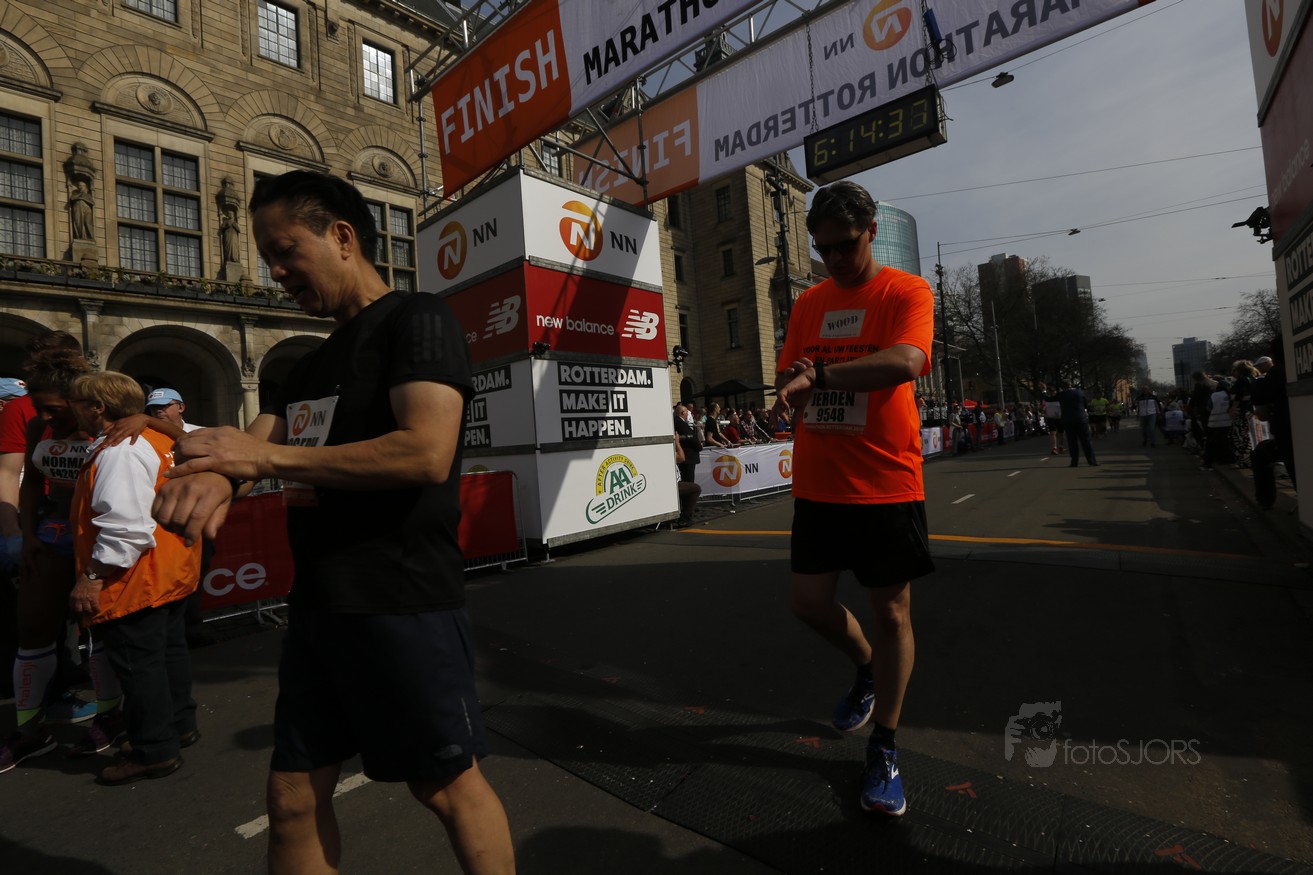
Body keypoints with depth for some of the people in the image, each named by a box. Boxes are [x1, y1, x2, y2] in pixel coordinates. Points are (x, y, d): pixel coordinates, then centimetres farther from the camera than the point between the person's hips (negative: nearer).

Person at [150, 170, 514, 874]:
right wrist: (211, 477, -15)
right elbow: (251, 449, 9)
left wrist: (270, 456, -15)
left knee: (448, 786, 8)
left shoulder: (416, 319, -8)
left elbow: (426, 454, -23)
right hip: (318, 605, 8)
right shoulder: (311, 366, 19)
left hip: (404, 604, -8)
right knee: (294, 798, 18)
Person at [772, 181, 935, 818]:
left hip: (887, 484, -4)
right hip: (818, 484, 5)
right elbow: (789, 378, 13)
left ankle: (883, 752, 24)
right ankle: (867, 669, 40)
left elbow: (906, 362, -23)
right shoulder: (808, 303, 12)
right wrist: (794, 391, -9)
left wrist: (817, 373, -30)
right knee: (810, 602, 7)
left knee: (891, 611, 5)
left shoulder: (906, 292, -4)